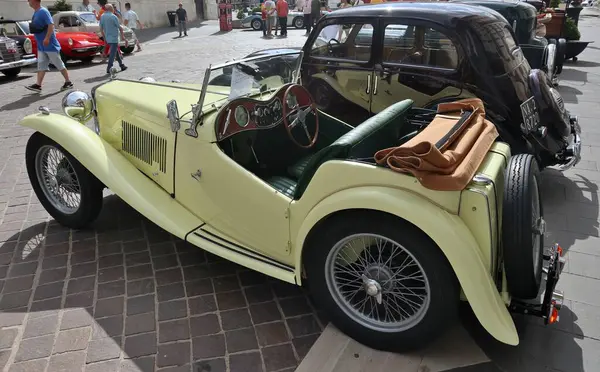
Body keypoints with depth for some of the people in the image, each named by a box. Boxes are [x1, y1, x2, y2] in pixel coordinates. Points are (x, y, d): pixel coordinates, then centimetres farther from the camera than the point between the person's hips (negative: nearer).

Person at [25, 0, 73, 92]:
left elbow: (51, 25, -25)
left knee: (59, 64, 0)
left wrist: (47, 38, -30)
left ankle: (68, 82, 11)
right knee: (41, 66, 5)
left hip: (50, 45, -9)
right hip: (41, 46, 9)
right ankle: (38, 85, 4)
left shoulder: (43, 11, -15)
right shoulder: (36, 13, 13)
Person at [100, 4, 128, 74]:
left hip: (107, 38, 7)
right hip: (114, 38, -7)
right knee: (113, 53, -7)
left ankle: (122, 65, 27)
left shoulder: (102, 17, 7)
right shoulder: (113, 17, -12)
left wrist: (104, 37, 20)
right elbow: (120, 27, -9)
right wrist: (123, 36, 3)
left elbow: (101, 28, 11)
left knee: (116, 52, 19)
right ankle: (109, 68, -12)